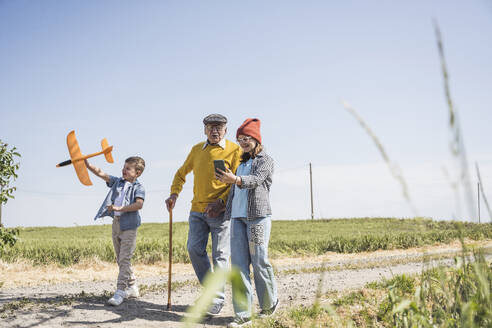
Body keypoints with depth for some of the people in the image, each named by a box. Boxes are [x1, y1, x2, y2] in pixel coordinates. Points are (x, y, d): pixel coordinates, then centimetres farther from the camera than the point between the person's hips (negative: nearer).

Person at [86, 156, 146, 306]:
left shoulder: (138, 187, -5)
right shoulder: (117, 182, 14)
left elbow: (139, 204, -20)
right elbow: (101, 173, 7)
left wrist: (120, 208, -24)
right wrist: (87, 164, -6)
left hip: (129, 226, -7)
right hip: (116, 223, 7)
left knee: (124, 259, -11)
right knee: (120, 260, 13)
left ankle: (120, 291, -12)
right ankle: (132, 287, 25)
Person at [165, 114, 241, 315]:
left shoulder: (234, 150, -2)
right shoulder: (197, 150, 13)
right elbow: (182, 173, 24)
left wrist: (220, 202, -19)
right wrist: (174, 194, 9)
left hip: (221, 212, -5)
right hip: (198, 210, 5)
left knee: (220, 256, -2)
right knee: (194, 249, -2)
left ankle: (218, 299, 9)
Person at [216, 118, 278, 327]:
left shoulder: (266, 160, 5)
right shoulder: (241, 162, 24)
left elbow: (256, 180, -15)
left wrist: (235, 179, -33)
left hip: (258, 215, -5)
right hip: (238, 216, 6)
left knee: (259, 261, -4)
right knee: (239, 264, -3)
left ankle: (270, 303, 18)